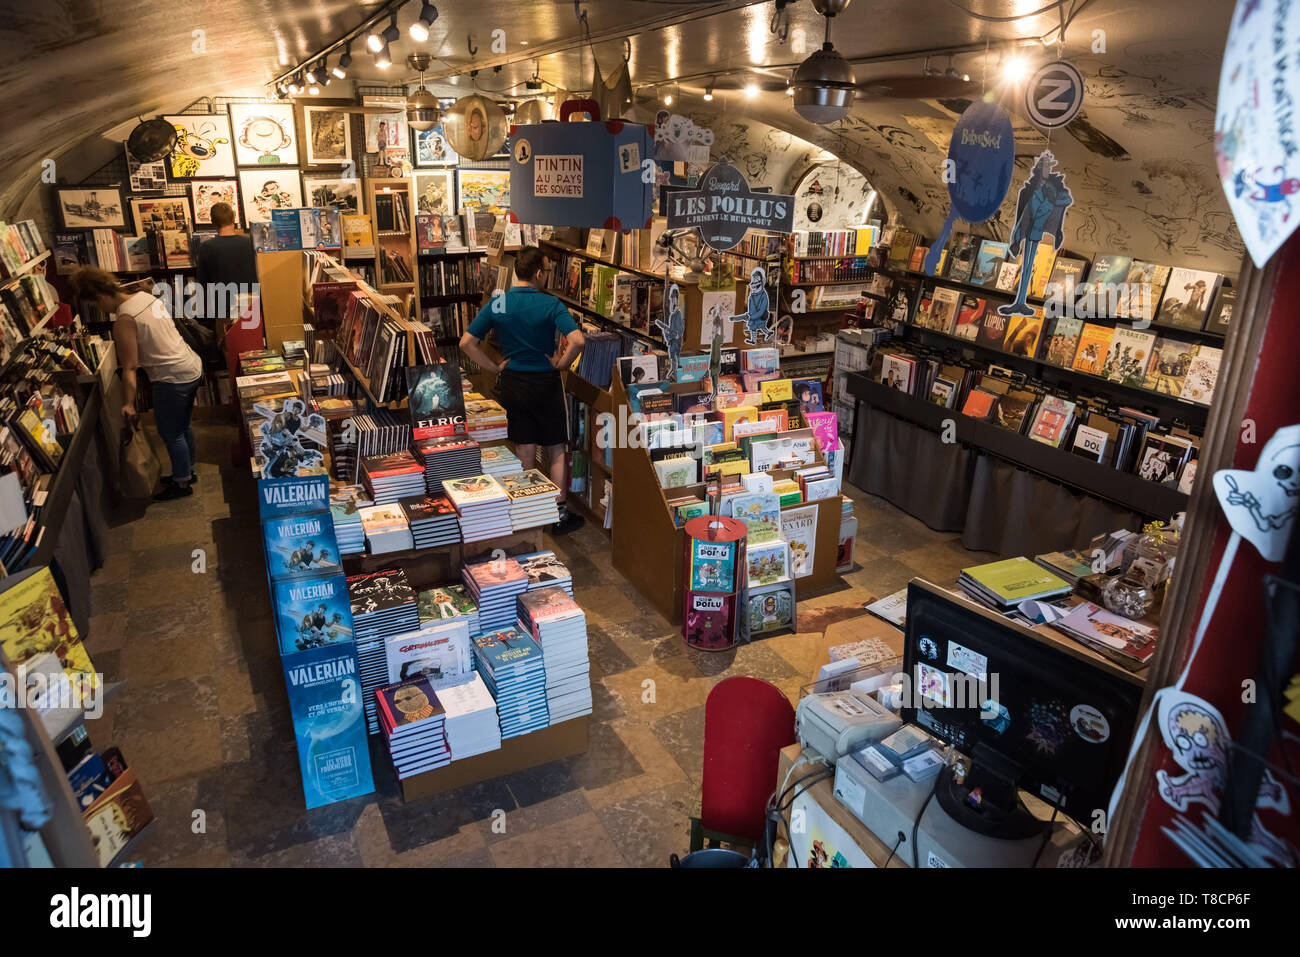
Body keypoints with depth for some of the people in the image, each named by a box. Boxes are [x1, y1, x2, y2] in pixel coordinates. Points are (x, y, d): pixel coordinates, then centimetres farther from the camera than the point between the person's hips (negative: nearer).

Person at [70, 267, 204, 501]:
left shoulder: (124, 320, -18)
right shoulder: (145, 296, 5)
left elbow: (129, 367, -18)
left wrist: (129, 403, -14)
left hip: (173, 379, -9)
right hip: (192, 366, 9)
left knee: (170, 433, 8)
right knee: (182, 427, 24)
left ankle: (182, 483, 23)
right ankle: (188, 471, 39)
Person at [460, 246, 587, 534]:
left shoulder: (496, 303, -4)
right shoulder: (550, 304, -15)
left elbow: (467, 342, -4)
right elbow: (577, 340, -28)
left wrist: (494, 367, 2)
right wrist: (560, 364, -11)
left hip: (512, 383, 4)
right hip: (545, 383, -4)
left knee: (524, 452, 15)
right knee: (556, 451, 10)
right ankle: (559, 515, 15)